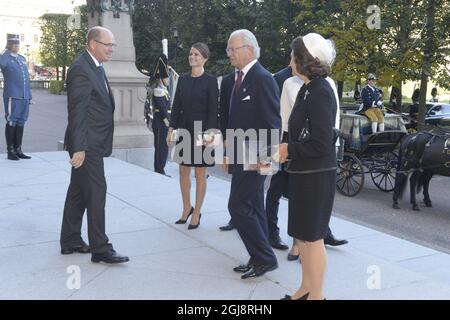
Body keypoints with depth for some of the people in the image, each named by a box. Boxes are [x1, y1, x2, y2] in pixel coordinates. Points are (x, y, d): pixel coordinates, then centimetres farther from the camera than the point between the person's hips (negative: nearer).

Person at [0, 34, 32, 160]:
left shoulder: (22, 58, 18)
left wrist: (29, 95, 19)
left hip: (25, 97, 6)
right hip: (12, 97, -6)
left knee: (21, 123, 9)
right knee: (11, 123, -2)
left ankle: (18, 150, 16)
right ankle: (10, 151, 4)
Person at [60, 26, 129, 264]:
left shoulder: (96, 67, 15)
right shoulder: (81, 70, -16)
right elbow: (76, 112, -20)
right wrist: (79, 147, -23)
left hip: (93, 144, 10)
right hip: (87, 144, -10)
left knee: (78, 192, 15)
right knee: (96, 192, -6)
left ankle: (70, 241, 25)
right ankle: (100, 248, 1)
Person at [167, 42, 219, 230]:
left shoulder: (210, 81, -6)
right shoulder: (183, 79, 8)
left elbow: (213, 110, -9)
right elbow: (176, 106, 10)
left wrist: (209, 133, -17)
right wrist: (171, 128, 4)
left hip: (201, 130, -5)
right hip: (184, 129, 5)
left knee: (200, 173, 4)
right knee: (183, 171, 11)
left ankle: (196, 213, 15)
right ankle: (186, 209, 27)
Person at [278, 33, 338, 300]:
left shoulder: (320, 92, -18)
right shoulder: (309, 89, 10)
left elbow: (321, 144, -22)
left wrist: (288, 149, -12)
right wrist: (286, 151, 4)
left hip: (317, 176, -9)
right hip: (303, 173, 9)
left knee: (312, 237, 3)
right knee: (302, 235, 18)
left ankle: (316, 295, 19)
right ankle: (306, 289, 32)